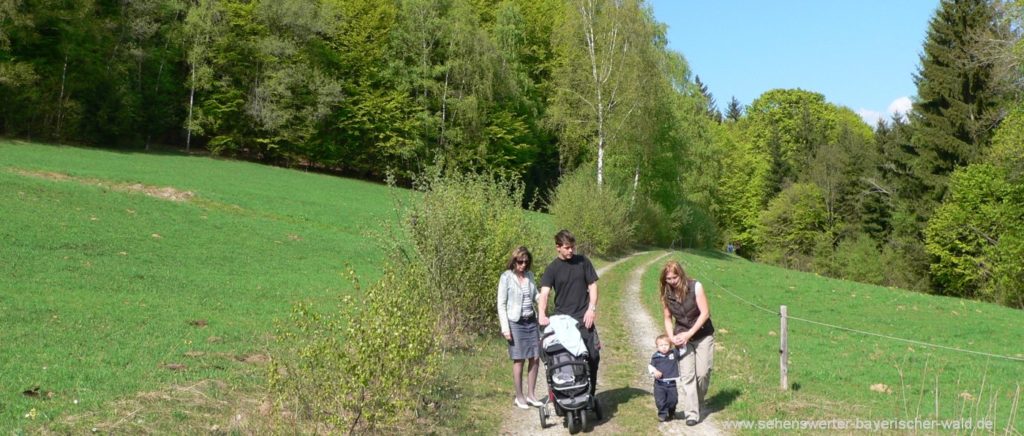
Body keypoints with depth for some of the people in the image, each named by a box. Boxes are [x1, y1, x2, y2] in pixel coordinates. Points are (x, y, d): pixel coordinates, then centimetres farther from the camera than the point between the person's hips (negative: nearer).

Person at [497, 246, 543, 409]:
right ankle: (519, 397, 11)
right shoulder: (506, 277, -8)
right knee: (519, 360, -1)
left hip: (531, 321, 5)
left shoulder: (529, 275, 8)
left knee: (535, 359, 5)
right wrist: (505, 328, -12)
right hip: (516, 323, -5)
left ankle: (531, 395, 18)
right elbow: (501, 304, -7)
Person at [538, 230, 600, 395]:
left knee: (593, 357, 0)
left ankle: (590, 395, 15)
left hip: (584, 319, 1)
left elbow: (592, 285, 6)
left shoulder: (583, 261, 4)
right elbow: (544, 293, -12)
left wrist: (591, 309, -7)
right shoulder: (552, 268, -2)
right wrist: (542, 314, -30)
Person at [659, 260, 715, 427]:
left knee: (703, 373, -3)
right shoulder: (666, 294, -5)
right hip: (682, 338, 2)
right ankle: (692, 413, -2)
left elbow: (705, 313, -16)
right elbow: (668, 318, 3)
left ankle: (697, 402, 23)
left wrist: (689, 334, -20)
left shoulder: (695, 287, -16)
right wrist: (671, 337, -14)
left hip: (703, 335, -2)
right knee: (687, 375, -4)